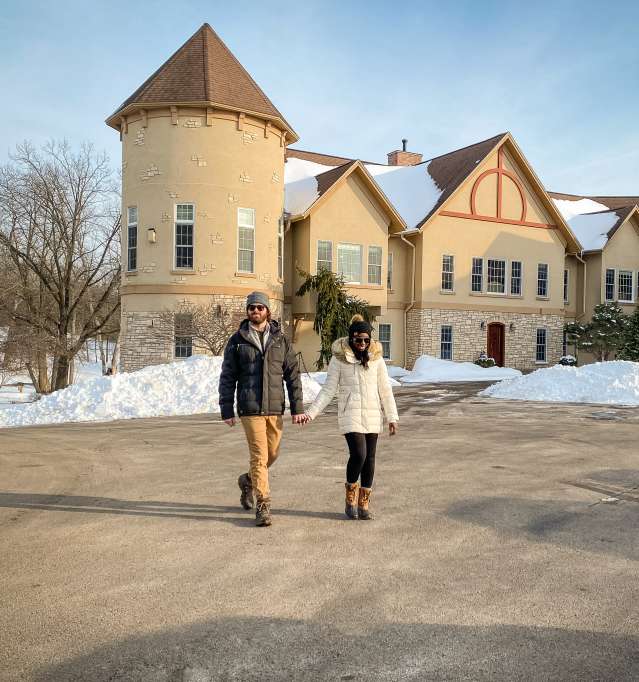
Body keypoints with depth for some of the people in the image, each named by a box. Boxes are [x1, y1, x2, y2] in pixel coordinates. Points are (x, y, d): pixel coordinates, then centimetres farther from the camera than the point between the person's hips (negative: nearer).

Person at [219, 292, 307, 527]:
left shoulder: (280, 340, 7)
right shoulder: (237, 340, 2)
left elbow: (292, 374, 7)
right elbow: (227, 378, 3)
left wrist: (297, 407, 1)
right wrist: (227, 410, -2)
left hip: (275, 408, 3)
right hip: (250, 409, -3)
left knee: (272, 453, 12)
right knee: (259, 456, -6)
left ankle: (248, 480, 40)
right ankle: (262, 505, 4)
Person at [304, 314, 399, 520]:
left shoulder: (376, 357, 5)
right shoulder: (339, 358, -2)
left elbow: (385, 390, 7)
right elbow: (329, 389, 0)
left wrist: (392, 417, 3)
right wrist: (311, 412, -8)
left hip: (372, 415, 3)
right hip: (350, 414, -3)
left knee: (369, 458, 5)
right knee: (358, 455, -15)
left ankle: (364, 504, 19)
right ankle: (350, 499, 8)